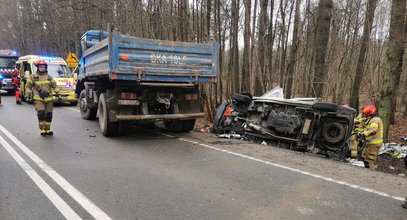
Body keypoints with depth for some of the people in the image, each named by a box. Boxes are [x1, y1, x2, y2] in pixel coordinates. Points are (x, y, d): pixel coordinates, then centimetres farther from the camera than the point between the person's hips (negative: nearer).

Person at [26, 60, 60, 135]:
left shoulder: (49, 77, 12)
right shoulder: (33, 76, 5)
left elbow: (54, 86, 16)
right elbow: (28, 86, 9)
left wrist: (58, 93, 9)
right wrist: (29, 95, 6)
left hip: (48, 99, 3)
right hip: (38, 99, -3)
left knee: (49, 114, 5)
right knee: (41, 113, -18)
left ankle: (47, 129, 18)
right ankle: (42, 129, -8)